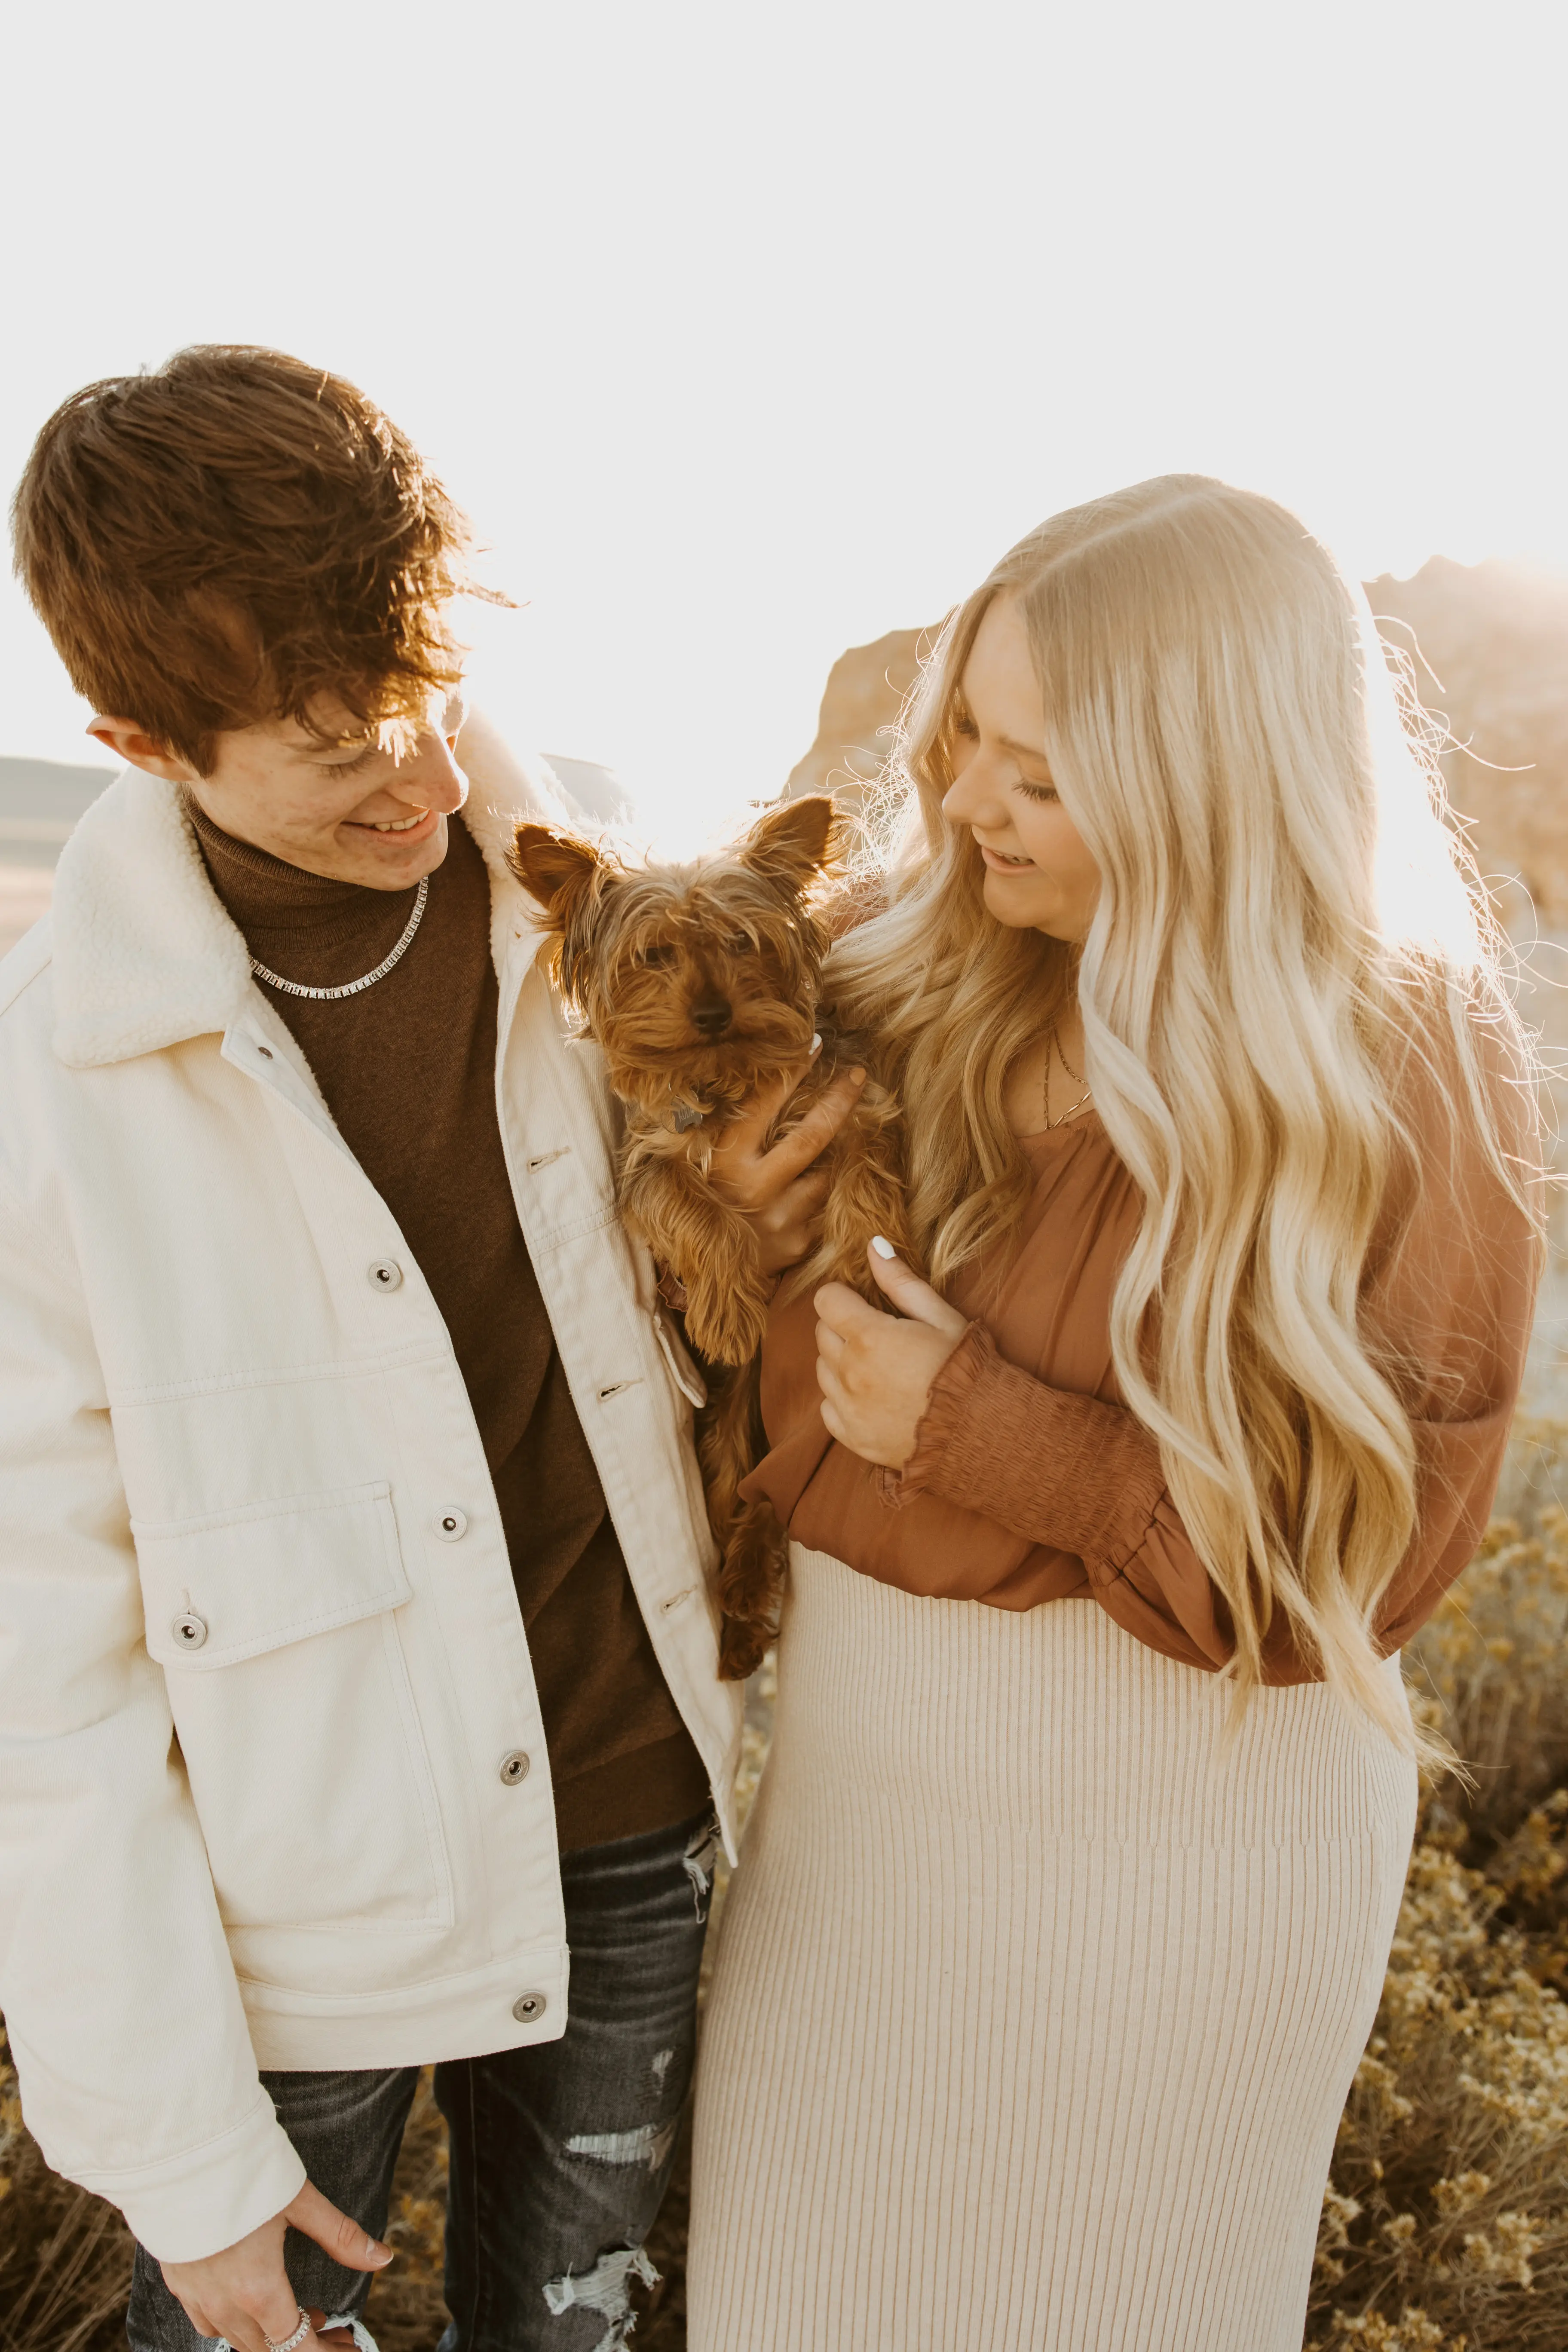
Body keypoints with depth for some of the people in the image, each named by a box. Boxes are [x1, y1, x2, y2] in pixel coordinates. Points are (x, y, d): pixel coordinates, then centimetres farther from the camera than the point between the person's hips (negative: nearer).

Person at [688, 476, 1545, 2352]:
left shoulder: (1408, 1078, -19)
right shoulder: (926, 980, -6)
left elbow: (1367, 1554, -18)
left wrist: (990, 1436, -24)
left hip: (1173, 1797, -4)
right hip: (860, 1762, 5)